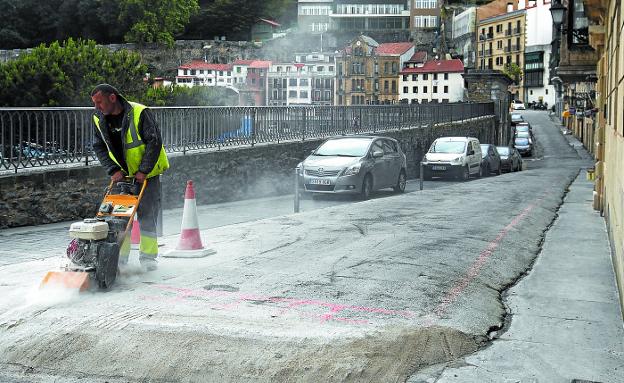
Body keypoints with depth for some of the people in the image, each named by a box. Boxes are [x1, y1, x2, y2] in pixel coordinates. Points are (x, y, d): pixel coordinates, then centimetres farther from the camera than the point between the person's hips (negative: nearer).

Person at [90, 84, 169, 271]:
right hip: (121, 175, 5)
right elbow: (99, 147, 4)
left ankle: (148, 255, 4)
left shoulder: (140, 113, -18)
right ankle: (119, 254, 10)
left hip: (147, 174, -5)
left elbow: (154, 142, -18)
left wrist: (144, 170, -20)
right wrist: (113, 170, -9)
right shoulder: (99, 119, -1)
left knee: (147, 214, -4)